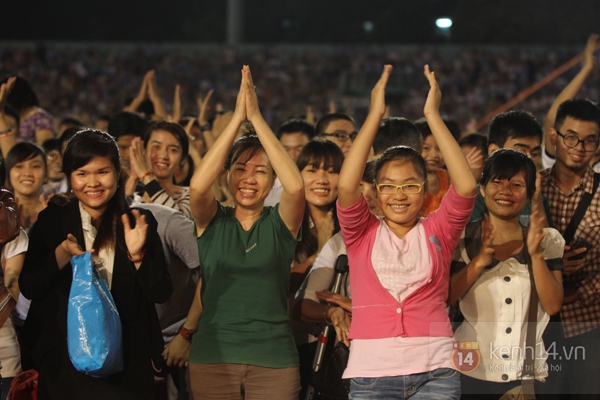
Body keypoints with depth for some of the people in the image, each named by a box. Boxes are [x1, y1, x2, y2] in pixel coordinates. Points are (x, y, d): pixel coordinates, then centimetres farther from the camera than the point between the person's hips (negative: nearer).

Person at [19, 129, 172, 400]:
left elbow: (161, 293, -2)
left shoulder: (140, 223, 3)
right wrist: (63, 254, -19)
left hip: (128, 358, 1)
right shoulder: (53, 220, 1)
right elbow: (28, 288, -4)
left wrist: (137, 255, -17)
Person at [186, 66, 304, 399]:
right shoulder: (213, 222, 6)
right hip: (212, 359, 0)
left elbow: (296, 186, -16)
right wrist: (237, 118, -16)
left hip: (274, 361, 0)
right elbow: (198, 185, -15)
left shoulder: (280, 223, 5)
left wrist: (257, 118, -16)